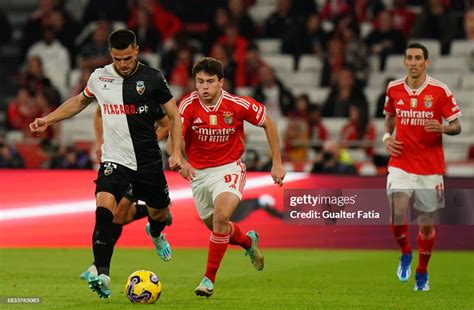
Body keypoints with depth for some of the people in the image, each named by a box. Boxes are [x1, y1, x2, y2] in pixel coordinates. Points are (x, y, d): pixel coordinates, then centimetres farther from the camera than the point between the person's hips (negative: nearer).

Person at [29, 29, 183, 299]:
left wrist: (176, 152, -9)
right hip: (114, 160, 0)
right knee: (104, 208, -25)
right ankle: (102, 275, -29)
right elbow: (79, 101, 23)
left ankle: (156, 234, 57)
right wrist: (47, 120, 18)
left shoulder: (152, 78, -6)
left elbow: (174, 115, 1)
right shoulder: (99, 77, 2)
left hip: (149, 161, 0)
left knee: (159, 213, 16)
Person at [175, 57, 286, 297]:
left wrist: (277, 163, -1)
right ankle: (249, 242, 51)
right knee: (215, 227, 16)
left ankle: (209, 278, -15)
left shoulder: (237, 105, -15)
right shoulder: (188, 105, -15)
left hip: (229, 169, -3)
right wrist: (180, 160, -47)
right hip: (198, 172, 3)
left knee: (221, 216, -27)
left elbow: (267, 123, -1)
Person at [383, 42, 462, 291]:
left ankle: (422, 273, 27)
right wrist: (387, 137, 1)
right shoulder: (394, 89, 2)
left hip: (430, 167, -1)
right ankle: (405, 254, 16)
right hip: (401, 165, 1)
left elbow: (456, 126, -2)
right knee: (397, 215, -16)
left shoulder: (440, 91, -7)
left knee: (427, 224, 5)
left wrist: (442, 128, -24)